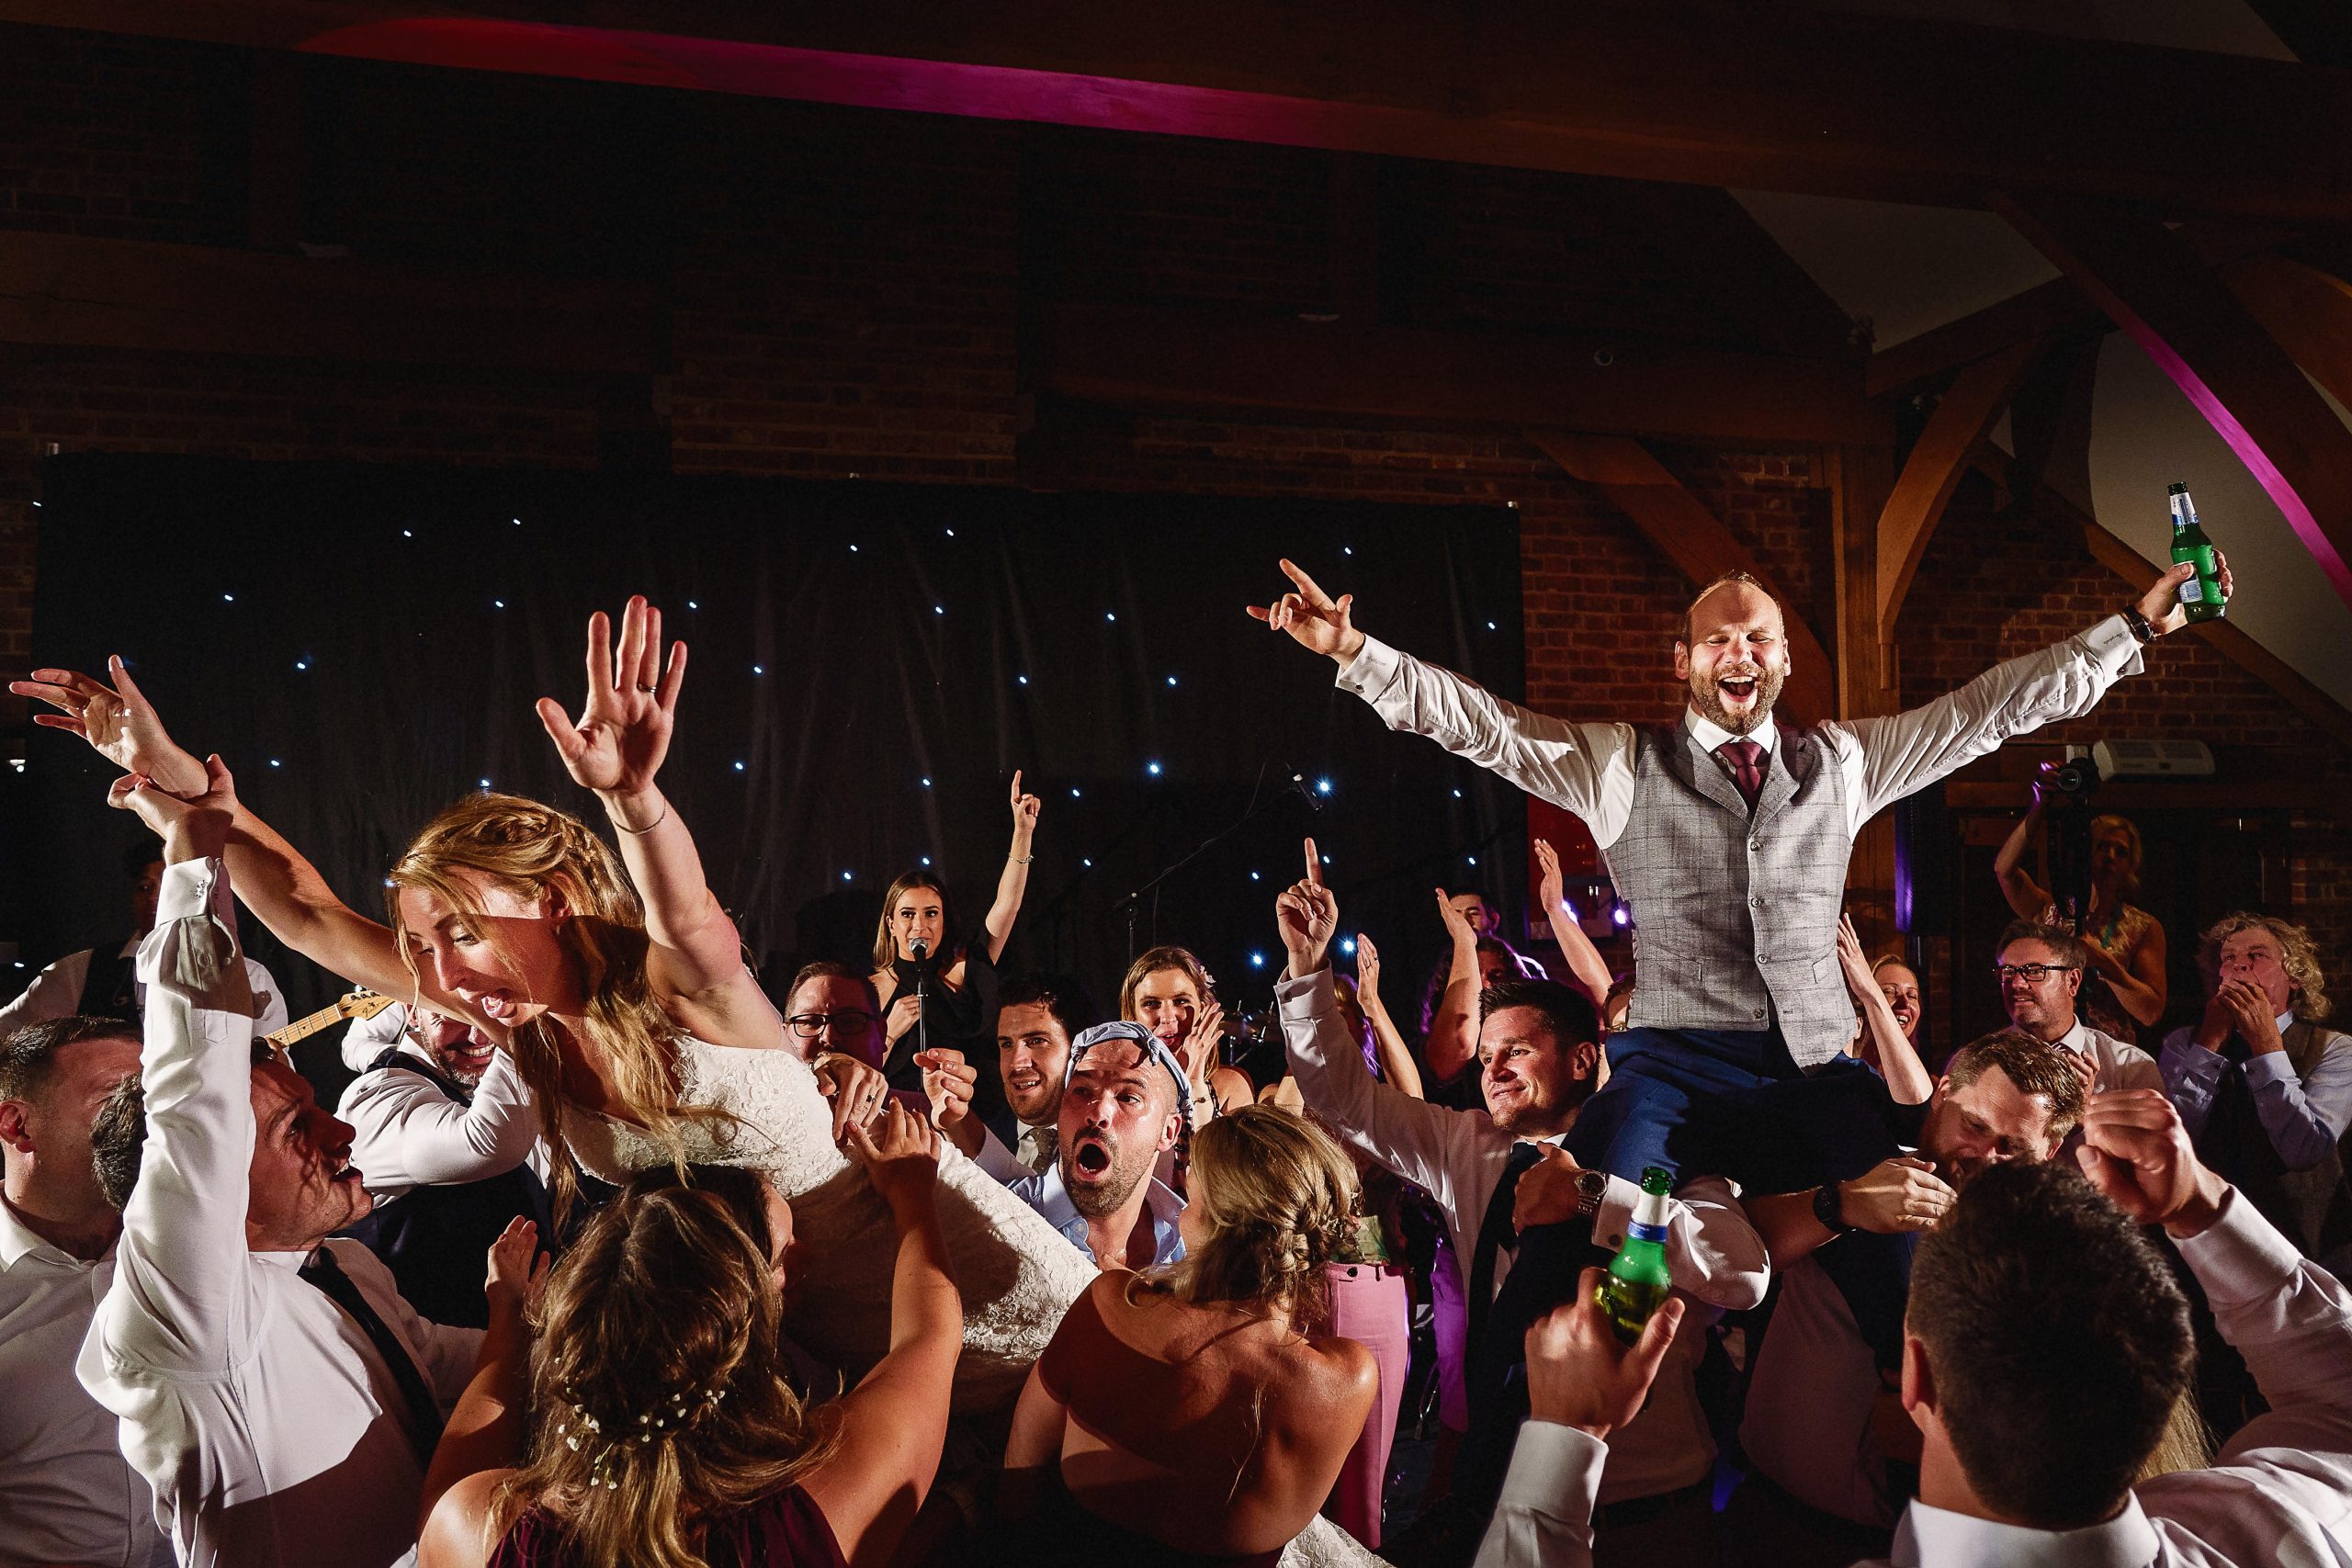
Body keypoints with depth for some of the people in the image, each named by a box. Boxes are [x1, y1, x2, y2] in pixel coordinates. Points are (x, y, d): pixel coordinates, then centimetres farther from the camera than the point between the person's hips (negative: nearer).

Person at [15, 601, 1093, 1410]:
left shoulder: (679, 990, -23)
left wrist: (635, 798, -67)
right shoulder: (531, 1025, -5)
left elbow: (695, 926, -49)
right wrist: (171, 772, -12)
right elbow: (308, 915, -5)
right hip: (832, 1345, 6)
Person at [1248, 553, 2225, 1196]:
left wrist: (2136, 626, 17)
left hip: (1814, 1070, 3)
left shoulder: (1843, 761, 17)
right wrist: (1352, 652, -7)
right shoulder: (1622, 766, 10)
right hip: (1673, 1063, -2)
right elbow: (1475, 722, 3)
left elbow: (1996, 705, 19)